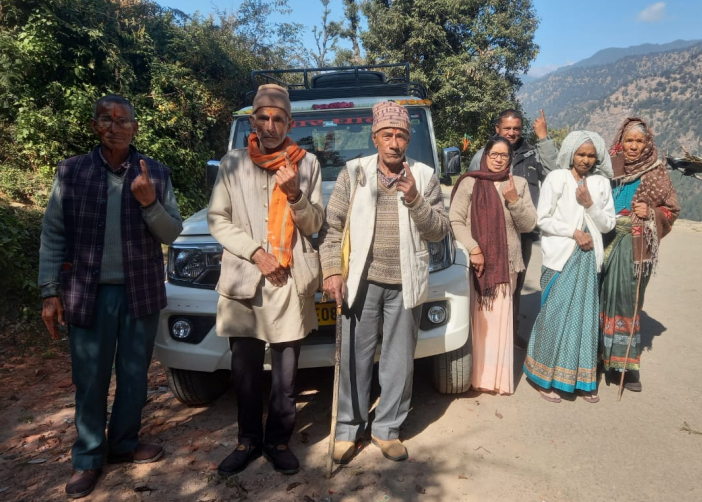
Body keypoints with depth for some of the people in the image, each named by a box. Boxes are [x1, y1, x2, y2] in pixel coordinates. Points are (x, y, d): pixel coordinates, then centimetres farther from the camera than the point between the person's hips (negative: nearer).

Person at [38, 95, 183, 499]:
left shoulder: (156, 173, 1)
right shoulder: (71, 172, 0)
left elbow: (173, 233, -1)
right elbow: (53, 234, 1)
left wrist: (150, 203, -20)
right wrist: (50, 291, -4)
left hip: (141, 291, 1)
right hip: (88, 292, -1)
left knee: (134, 375, 13)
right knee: (90, 380, 9)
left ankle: (124, 444, 33)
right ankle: (88, 458, 26)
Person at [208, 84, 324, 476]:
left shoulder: (307, 163, 7)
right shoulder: (232, 164, 7)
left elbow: (315, 224, 6)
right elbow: (218, 220, 4)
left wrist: (295, 194, -13)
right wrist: (256, 253, -8)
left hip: (292, 280, 0)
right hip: (243, 279, 1)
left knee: (286, 373, 5)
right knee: (246, 370, 8)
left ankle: (279, 440, 23)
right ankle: (249, 440, 26)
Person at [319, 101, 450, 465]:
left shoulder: (424, 176, 3)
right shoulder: (353, 173, 1)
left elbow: (439, 231, -1)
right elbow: (331, 226, 1)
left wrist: (415, 200, -16)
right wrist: (332, 270, -8)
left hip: (405, 283, 1)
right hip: (362, 281, -1)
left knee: (400, 360, 9)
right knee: (355, 357, 6)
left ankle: (387, 429, 26)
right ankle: (349, 428, 23)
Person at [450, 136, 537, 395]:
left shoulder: (519, 184, 10)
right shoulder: (469, 183, 1)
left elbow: (528, 225, 6)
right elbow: (456, 220, -4)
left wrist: (514, 199, -10)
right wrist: (473, 249, -14)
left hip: (506, 263, 3)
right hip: (476, 261, -2)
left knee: (500, 320, 5)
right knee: (477, 318, -2)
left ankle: (498, 376, 15)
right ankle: (477, 374, 7)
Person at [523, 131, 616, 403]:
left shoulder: (602, 183, 8)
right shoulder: (556, 178, -3)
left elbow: (608, 224, 7)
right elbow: (543, 219, -5)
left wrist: (589, 204, -9)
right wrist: (575, 232, -13)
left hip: (588, 259, 4)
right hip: (560, 258, -4)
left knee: (585, 317, 7)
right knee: (555, 316, -1)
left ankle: (582, 379, 18)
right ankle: (547, 378, 10)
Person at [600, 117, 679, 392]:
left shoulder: (656, 174, 4)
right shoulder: (607, 168, 6)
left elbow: (672, 210, 7)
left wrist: (650, 213, -9)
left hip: (634, 248, -1)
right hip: (603, 244, 1)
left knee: (627, 303, 1)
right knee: (599, 300, 3)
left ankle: (627, 364, 11)